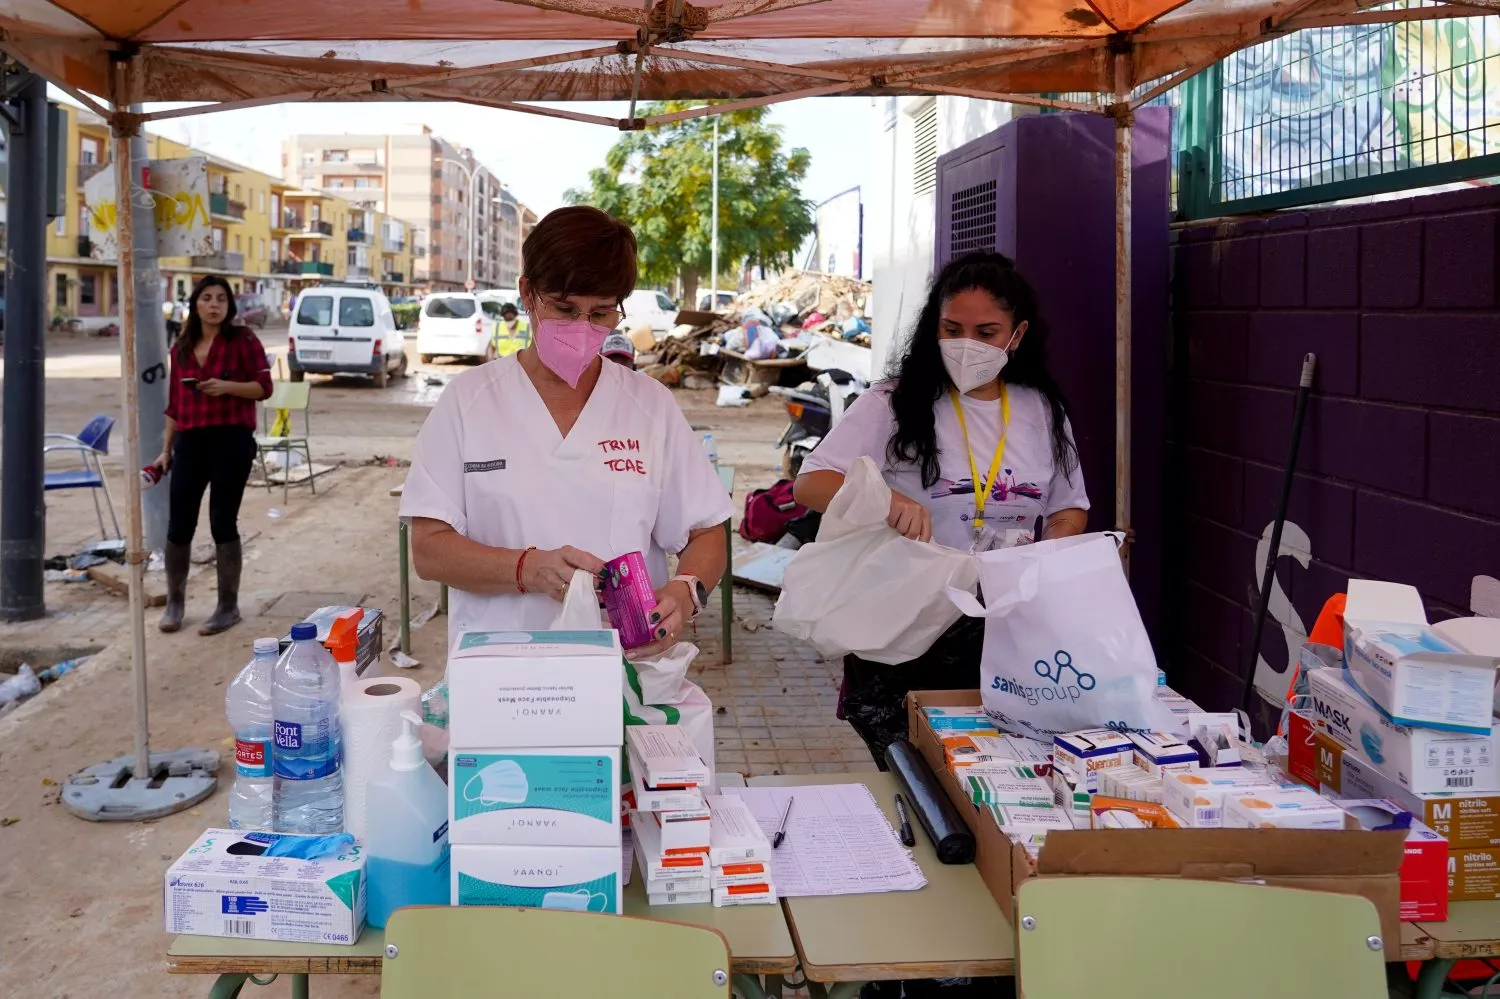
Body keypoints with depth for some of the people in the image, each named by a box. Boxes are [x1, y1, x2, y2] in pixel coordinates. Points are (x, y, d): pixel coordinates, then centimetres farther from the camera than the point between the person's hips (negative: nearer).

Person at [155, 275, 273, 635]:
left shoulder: (242, 340, -1)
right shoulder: (182, 348, 13)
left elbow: (264, 387, -5)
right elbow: (174, 403, 15)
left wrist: (227, 386, -21)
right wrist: (166, 450, 12)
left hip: (231, 440, -4)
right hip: (190, 442, 4)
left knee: (223, 523, -1)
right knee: (179, 525, 4)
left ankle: (228, 606, 10)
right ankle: (174, 602, 20)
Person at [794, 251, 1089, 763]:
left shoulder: (1043, 412, 7)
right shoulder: (896, 403, -3)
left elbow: (1070, 510, 17)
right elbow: (809, 486, -10)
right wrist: (884, 498, -30)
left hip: (1004, 634, 3)